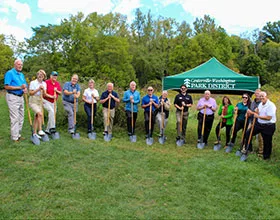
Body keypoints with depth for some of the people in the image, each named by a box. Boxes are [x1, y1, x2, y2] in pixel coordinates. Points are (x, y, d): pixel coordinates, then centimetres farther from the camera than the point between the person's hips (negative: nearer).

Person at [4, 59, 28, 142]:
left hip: (20, 97, 8)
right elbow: (6, 86, -17)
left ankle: (18, 135, 21)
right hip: (12, 97, -8)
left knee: (21, 117, 11)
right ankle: (14, 137, -1)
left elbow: (25, 85, 18)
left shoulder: (22, 74, 16)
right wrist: (19, 87, -20)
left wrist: (25, 89, -6)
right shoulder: (9, 73, -8)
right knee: (15, 118, -8)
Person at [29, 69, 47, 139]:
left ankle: (34, 133, 14)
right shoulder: (33, 83, -6)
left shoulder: (44, 84, 9)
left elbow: (44, 94, 7)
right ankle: (40, 130, -20)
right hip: (33, 101, -5)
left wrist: (43, 89, -11)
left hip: (40, 102, 6)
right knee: (40, 114, -25)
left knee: (36, 117, 7)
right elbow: (30, 93, -8)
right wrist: (38, 89, -17)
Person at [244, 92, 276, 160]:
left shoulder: (271, 105, -18)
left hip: (268, 126, -7)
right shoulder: (260, 104, 9)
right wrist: (256, 112, -5)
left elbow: (268, 118, -24)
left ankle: (266, 156, 23)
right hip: (259, 124, 8)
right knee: (248, 133, 5)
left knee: (267, 142, 6)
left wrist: (258, 116, -17)